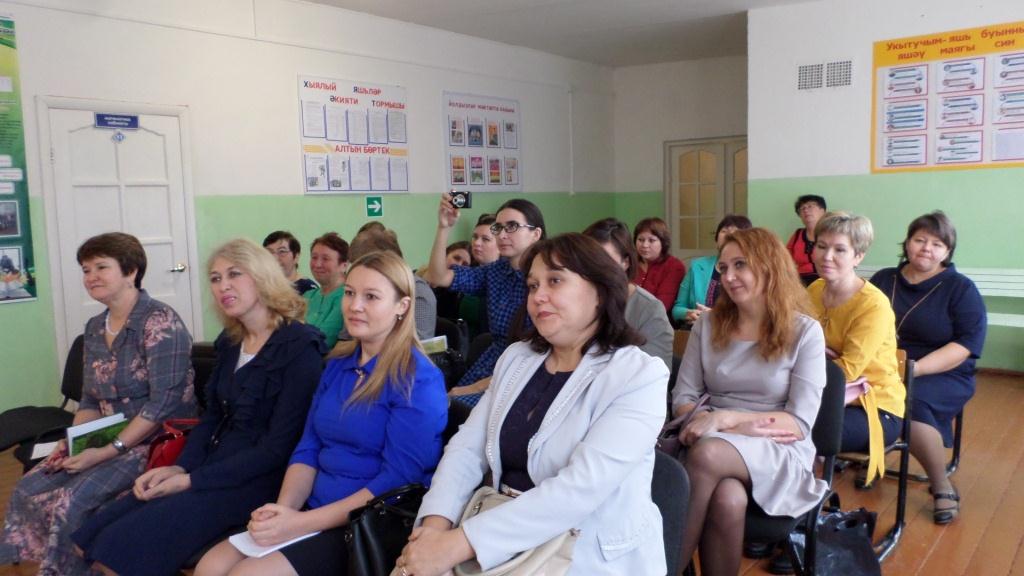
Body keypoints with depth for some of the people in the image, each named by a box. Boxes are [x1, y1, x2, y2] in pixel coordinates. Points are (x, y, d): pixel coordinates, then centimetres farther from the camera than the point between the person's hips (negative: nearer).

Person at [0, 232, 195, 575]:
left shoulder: (160, 321, -16)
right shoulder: (94, 328, 10)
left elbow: (163, 402, -22)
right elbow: (90, 400, 16)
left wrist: (109, 452, -21)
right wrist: (70, 442, -1)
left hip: (157, 441, -8)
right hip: (107, 441, 8)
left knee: (71, 502, -21)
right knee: (28, 489, -3)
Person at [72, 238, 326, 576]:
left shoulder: (299, 347, -14)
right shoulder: (231, 342, 12)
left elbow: (278, 448, -17)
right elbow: (212, 417, 15)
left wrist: (193, 480, -16)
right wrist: (179, 467, -3)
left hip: (255, 480, -8)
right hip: (212, 465, 8)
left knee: (123, 549, -18)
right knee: (91, 540, -4)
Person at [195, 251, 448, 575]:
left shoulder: (417, 380, -14)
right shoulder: (337, 364, 10)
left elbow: (399, 479, -19)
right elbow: (308, 448, 10)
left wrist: (303, 523, -21)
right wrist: (284, 508, -10)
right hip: (316, 511, 7)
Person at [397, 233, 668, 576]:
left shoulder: (639, 376, -12)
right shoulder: (516, 358, 8)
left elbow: (580, 489, -23)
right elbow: (467, 449, 3)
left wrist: (458, 544, -27)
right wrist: (436, 523, -16)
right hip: (509, 546, 5)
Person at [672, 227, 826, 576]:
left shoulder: (804, 332, -1)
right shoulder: (708, 324, 8)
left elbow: (800, 423, -7)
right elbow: (682, 399, 5)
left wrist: (725, 418, -21)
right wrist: (740, 427, -14)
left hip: (781, 454, -2)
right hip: (714, 442, 2)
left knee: (709, 453, -36)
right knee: (727, 498, -36)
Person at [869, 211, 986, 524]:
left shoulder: (961, 288, 3)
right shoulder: (883, 279, 13)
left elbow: (966, 345, -7)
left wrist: (915, 369, -20)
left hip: (941, 376, -3)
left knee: (909, 402, -36)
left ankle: (943, 486, -11)